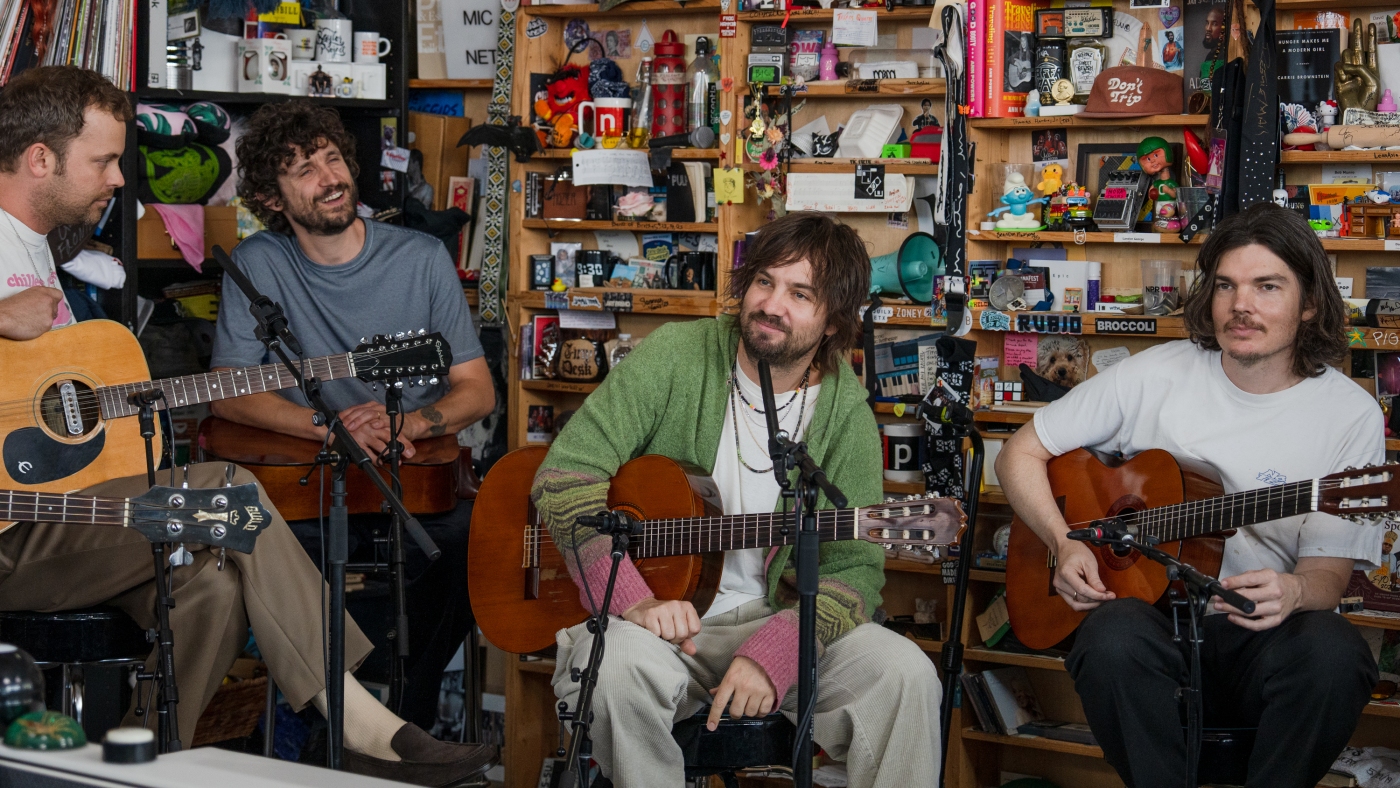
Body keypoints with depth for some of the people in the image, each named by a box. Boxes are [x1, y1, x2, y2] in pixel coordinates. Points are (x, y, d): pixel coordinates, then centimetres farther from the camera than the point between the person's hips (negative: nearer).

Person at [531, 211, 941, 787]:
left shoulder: (844, 411, -2)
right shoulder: (678, 356, -7)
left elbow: (854, 568, -6)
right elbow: (566, 475, -14)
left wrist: (772, 653, -23)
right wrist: (633, 598, -25)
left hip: (773, 618, 2)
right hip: (649, 616, -1)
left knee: (904, 676, -23)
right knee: (625, 665, -35)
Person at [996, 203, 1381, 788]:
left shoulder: (1351, 416, 0)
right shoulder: (1154, 376, 3)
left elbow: (1329, 572, -3)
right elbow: (1020, 454, 10)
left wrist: (1295, 591, -27)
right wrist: (1065, 543, -7)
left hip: (1256, 632, 0)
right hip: (1146, 608, 0)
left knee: (1331, 652, -34)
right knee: (1115, 640, -35)